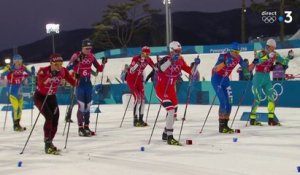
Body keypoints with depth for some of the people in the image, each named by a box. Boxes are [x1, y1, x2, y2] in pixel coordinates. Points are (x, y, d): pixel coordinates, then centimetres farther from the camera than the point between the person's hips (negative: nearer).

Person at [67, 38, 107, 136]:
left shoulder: (91, 56, 3)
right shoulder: (76, 56, -11)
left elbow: (99, 69, 9)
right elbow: (68, 68, -19)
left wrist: (103, 63, -10)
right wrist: (75, 62, -34)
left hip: (88, 82, 5)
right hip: (79, 82, -5)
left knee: (88, 105, 10)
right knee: (81, 106, -10)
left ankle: (86, 127, 20)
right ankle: (80, 128, -2)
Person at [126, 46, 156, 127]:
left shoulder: (147, 59, -4)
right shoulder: (135, 58, -22)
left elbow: (155, 67, -3)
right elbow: (131, 71, -31)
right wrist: (138, 63, -40)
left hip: (139, 79, 7)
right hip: (131, 79, -7)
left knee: (142, 98, 2)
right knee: (137, 98, -17)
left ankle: (141, 119, 10)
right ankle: (135, 120, -14)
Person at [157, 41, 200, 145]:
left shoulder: (180, 61, 2)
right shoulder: (165, 59, -18)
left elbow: (190, 71, 6)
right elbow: (161, 68, -40)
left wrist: (195, 64, -11)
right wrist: (171, 60, -50)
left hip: (171, 89, 8)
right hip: (161, 89, -8)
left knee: (174, 113, 14)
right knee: (171, 111, -21)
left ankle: (165, 134, 35)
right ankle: (170, 138, -19)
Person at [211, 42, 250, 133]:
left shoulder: (238, 58, -6)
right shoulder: (223, 56, -24)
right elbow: (215, 69, -34)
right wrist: (225, 62, -49)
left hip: (225, 79, 7)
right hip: (216, 79, -7)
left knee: (229, 101, 0)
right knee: (223, 101, -16)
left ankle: (225, 124, 9)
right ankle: (221, 126, -12)